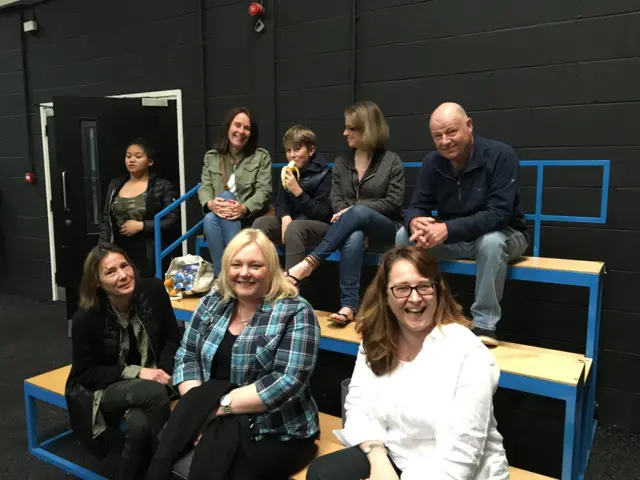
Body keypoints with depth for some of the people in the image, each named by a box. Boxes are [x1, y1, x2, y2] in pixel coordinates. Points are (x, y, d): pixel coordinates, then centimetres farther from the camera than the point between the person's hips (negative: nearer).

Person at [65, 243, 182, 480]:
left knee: (139, 425, -31)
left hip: (148, 381, 2)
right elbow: (85, 373, -10)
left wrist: (165, 370, -17)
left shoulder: (153, 290, -13)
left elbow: (173, 336, 1)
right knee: (155, 393, -33)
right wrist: (134, 372, -21)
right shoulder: (86, 317, -19)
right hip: (101, 388, -2)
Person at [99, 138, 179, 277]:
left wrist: (141, 226, -13)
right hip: (120, 254, 4)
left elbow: (173, 222, -7)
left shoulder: (163, 187, 1)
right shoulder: (115, 186, 15)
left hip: (150, 256, -3)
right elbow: (106, 221, 15)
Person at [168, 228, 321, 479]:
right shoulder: (212, 302, 6)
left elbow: (287, 382, -19)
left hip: (278, 434, -4)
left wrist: (221, 404, -21)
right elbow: (186, 357, 4)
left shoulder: (296, 313, -11)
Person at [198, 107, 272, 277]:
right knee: (209, 219, -34)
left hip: (249, 216, -2)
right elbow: (204, 187, 3)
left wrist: (244, 208, -27)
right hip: (218, 214, 2)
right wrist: (210, 203, -23)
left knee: (225, 195, -33)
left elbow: (264, 190, -6)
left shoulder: (261, 156, 5)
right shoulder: (211, 157, 13)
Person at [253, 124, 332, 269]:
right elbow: (280, 204, 7)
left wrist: (297, 191, -28)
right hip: (293, 222, 6)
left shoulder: (323, 174, -12)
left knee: (294, 228, -36)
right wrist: (285, 218, -18)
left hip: (321, 226, -6)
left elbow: (321, 214, -17)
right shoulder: (288, 172, 6)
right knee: (260, 223, -16)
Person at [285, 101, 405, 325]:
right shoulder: (341, 162, 14)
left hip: (385, 228, -2)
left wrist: (355, 209, -15)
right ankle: (349, 305, -46)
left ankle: (310, 262, -40)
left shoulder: (391, 161, 3)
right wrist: (345, 214, -17)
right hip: (351, 227, 2)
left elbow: (394, 202, -6)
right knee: (353, 238, -38)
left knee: (358, 213, -37)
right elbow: (336, 199, 7)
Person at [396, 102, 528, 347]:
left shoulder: (500, 155, -21)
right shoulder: (432, 162, -6)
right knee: (404, 236, -16)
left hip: (501, 234, -4)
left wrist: (448, 229, -41)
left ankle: (485, 324, -23)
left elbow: (499, 213, -29)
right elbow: (417, 206, -5)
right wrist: (414, 222, -32)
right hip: (453, 239, 4)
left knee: (491, 242, -39)